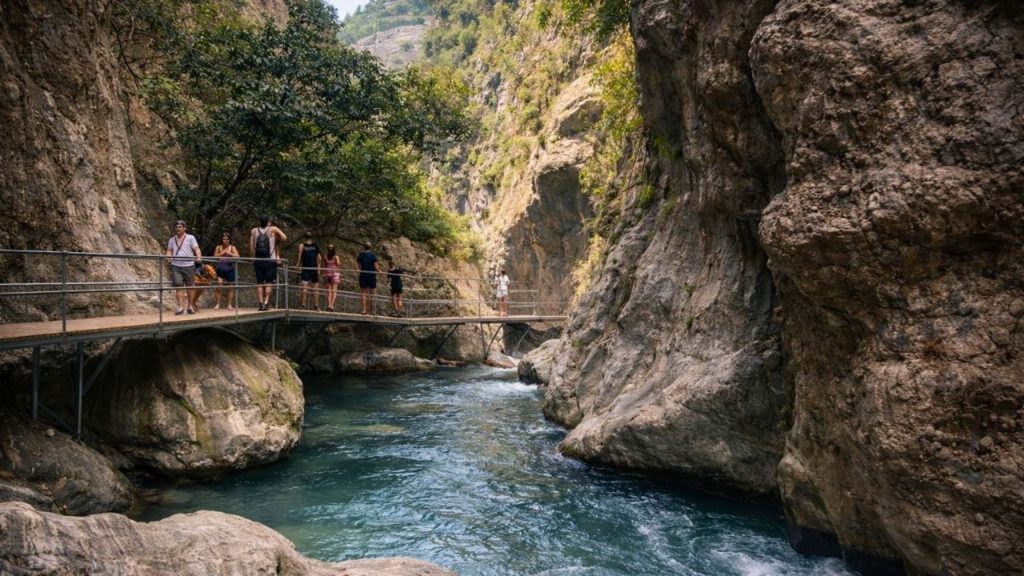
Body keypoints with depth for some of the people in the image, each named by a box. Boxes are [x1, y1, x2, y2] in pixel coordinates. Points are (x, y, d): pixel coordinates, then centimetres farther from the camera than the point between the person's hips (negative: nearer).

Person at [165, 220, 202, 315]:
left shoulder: (190, 238, 5)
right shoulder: (172, 240, 15)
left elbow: (196, 249, -3)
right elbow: (169, 250, 15)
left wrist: (199, 257, -21)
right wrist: (168, 257, -7)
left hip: (189, 265, -2)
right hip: (176, 266, 2)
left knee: (190, 286, 5)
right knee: (178, 286, -8)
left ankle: (190, 306, 17)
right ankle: (180, 307, -9)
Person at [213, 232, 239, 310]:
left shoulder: (232, 247, 6)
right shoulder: (218, 247, 8)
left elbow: (237, 257, -6)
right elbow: (215, 257, 2)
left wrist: (229, 253, -13)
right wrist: (222, 253, -6)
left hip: (230, 269, 1)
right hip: (220, 269, -1)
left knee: (230, 287, 4)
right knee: (219, 284, -13)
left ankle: (230, 305, 13)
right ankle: (217, 304, -6)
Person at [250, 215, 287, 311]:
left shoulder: (254, 231, 8)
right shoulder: (273, 229, 1)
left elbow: (251, 247, 6)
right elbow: (284, 238, -5)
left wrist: (253, 258, 13)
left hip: (258, 261, 2)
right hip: (270, 260, -2)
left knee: (259, 282, 8)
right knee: (269, 282, 1)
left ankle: (261, 303, 1)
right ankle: (266, 302, -9)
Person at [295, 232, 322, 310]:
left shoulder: (302, 245, 2)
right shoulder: (315, 246, 10)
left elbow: (299, 257, -8)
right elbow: (319, 258, 8)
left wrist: (297, 266, -1)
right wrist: (319, 268, 13)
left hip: (305, 269, -3)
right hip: (315, 269, 3)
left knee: (304, 287, -10)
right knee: (315, 288, 9)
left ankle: (303, 305, -17)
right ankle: (316, 305, 10)